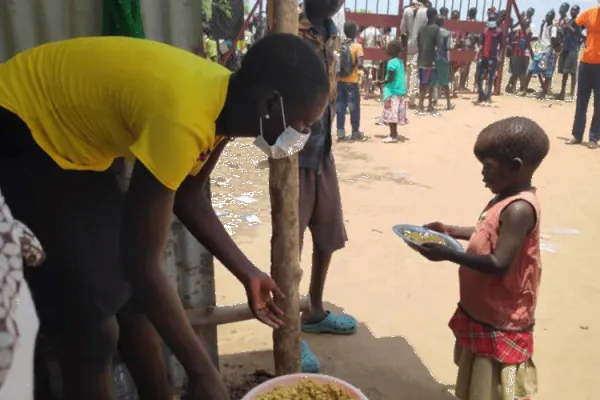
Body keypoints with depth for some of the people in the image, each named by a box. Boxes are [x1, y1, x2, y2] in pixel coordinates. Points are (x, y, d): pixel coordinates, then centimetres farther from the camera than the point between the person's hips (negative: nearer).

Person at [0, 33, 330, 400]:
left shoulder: (223, 98, -8)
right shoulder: (183, 119, -36)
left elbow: (188, 197, 5)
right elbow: (142, 262, -32)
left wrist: (248, 274, 5)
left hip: (73, 146, 8)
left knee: (131, 298, 11)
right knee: (92, 324, -5)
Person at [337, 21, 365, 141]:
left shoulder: (339, 45, 4)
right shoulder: (357, 46, -8)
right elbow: (360, 65, -17)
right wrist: (361, 66, 3)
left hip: (339, 80, 4)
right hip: (352, 81, -4)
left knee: (340, 107, 7)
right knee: (354, 107, 6)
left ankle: (340, 132, 7)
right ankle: (355, 132, 13)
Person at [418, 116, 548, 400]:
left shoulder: (519, 208, -27)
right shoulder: (507, 199, 3)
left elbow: (499, 264, -31)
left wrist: (448, 255, -28)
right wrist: (451, 231, 8)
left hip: (500, 321, -9)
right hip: (482, 312, 9)